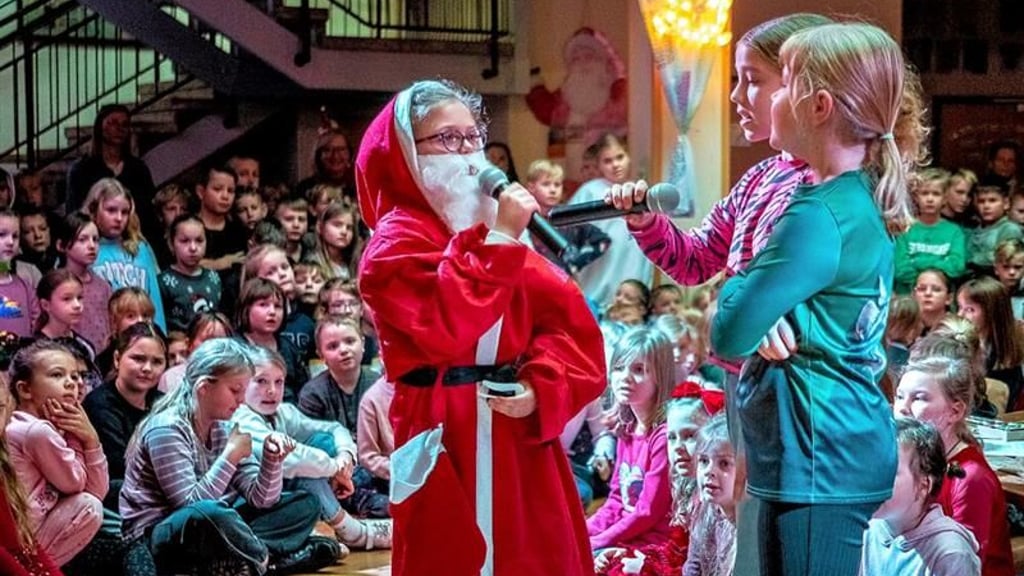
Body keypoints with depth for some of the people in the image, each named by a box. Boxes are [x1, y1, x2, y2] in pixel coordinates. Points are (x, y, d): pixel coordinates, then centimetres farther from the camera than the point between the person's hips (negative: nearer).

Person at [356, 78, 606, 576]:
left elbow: (566, 316, 7)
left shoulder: (495, 225, 14)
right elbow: (448, 324, -24)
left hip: (518, 429, 7)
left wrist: (541, 388, -10)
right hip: (450, 437, -7)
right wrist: (499, 239, -19)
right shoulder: (396, 244, -7)